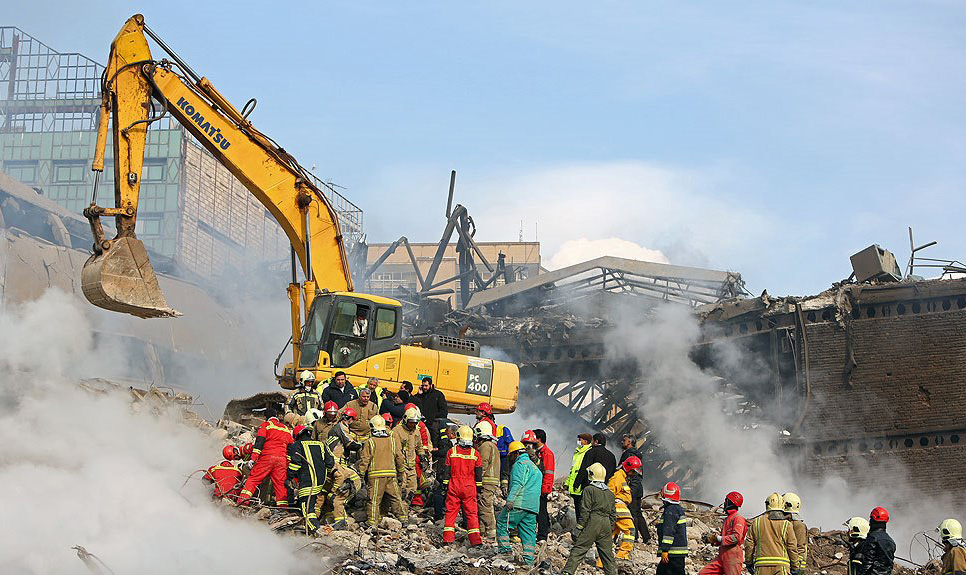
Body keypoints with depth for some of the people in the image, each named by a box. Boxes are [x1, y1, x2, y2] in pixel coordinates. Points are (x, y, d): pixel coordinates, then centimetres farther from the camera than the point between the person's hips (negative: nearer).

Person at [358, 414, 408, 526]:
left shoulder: (370, 442, -3)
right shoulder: (392, 441, 9)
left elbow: (364, 460, -4)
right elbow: (399, 458, 12)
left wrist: (361, 473, 5)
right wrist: (400, 472, 24)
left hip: (376, 475, -3)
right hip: (391, 473, 3)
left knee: (374, 499, 0)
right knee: (395, 497, 12)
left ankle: (373, 520, -1)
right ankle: (402, 516, 16)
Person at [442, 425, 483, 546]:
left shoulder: (451, 451, -5)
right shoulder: (475, 454, -4)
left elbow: (446, 471, 0)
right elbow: (479, 475, 0)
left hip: (454, 486, 0)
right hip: (469, 487, 0)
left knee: (451, 511, 8)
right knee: (471, 513, 6)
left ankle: (448, 537, 4)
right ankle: (475, 539, 1)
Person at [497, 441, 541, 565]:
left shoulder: (520, 464, -3)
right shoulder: (534, 467, 28)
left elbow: (517, 484, -17)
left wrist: (510, 500, -22)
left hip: (520, 503, -9)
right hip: (533, 507, 9)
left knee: (502, 522, 1)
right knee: (528, 531, 6)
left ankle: (504, 549, -3)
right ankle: (529, 558, 1)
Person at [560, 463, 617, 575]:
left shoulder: (589, 490, -4)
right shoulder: (610, 493, 15)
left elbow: (585, 511, -10)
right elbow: (613, 514, 16)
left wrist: (579, 527, -7)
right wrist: (610, 528, 21)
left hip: (592, 523, -5)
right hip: (606, 525, 5)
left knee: (578, 550, -6)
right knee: (607, 552, 11)